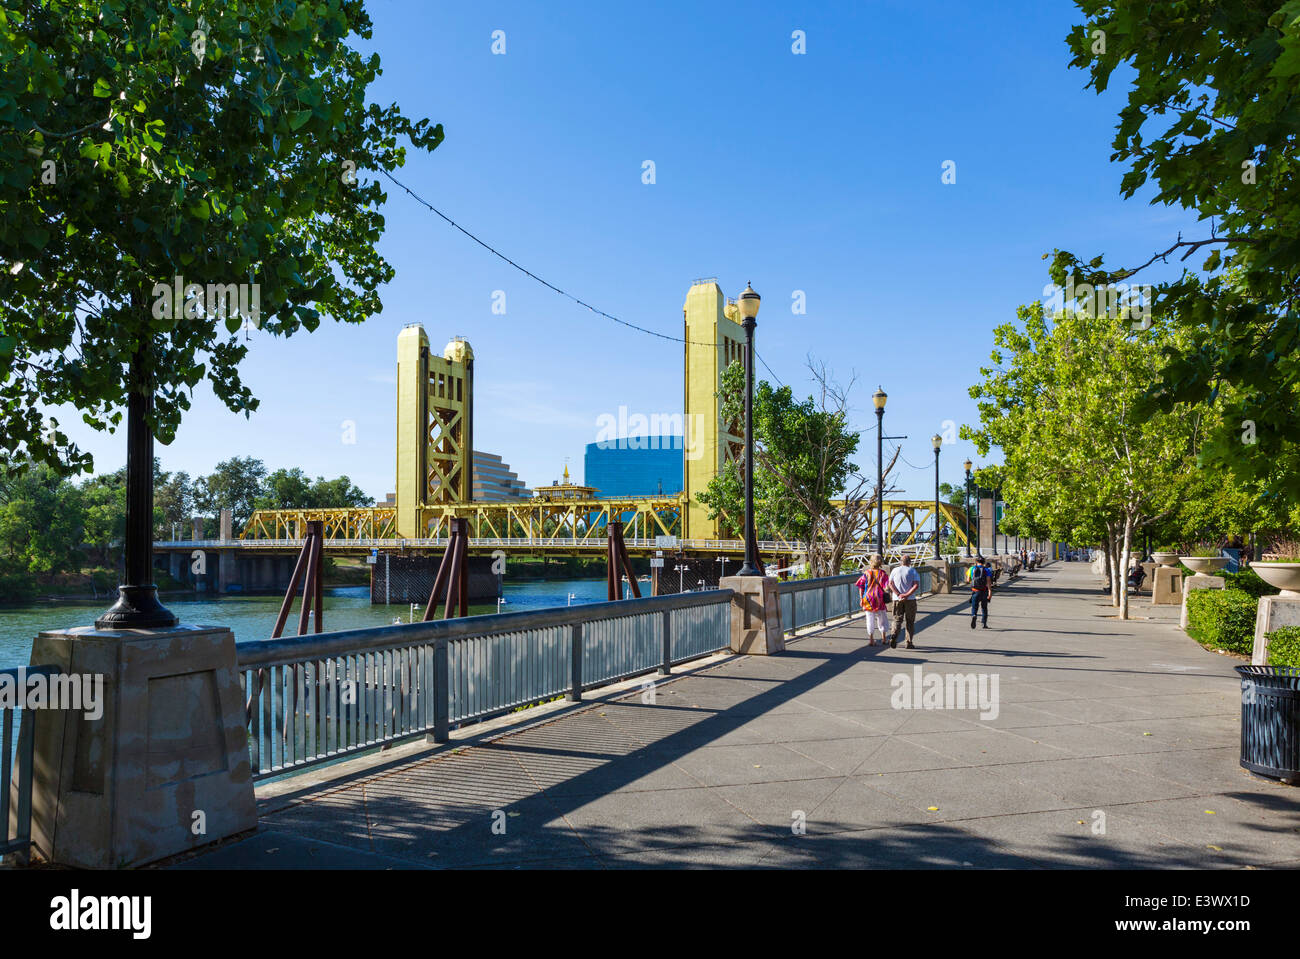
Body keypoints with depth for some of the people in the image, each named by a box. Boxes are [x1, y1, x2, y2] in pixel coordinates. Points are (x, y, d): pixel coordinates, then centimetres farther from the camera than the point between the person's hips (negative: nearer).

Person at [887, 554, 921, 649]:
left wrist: (898, 594, -12)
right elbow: (916, 585, -12)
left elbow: (890, 584, -5)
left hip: (897, 599, 1)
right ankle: (909, 643, 9)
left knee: (897, 620, 7)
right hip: (910, 600, -1)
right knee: (910, 622, 9)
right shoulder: (912, 571, -1)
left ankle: (894, 636, -19)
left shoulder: (895, 570, 3)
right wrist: (907, 595, -16)